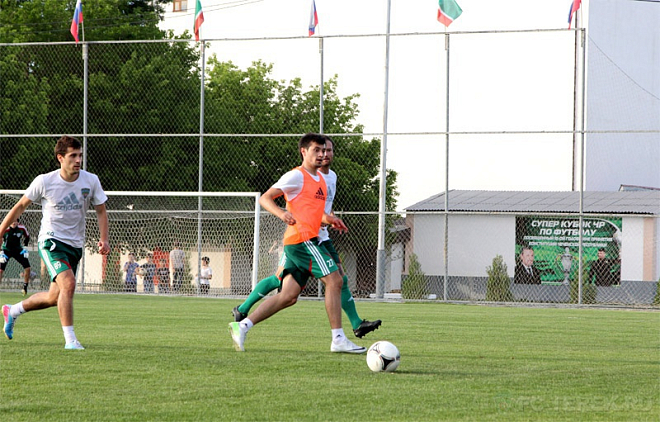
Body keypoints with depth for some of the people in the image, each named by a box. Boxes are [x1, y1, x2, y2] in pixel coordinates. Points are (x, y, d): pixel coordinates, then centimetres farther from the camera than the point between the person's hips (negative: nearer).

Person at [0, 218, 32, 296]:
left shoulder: (22, 228, -13)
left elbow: (27, 237, 7)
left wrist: (25, 246, 2)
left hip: (18, 250, 3)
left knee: (27, 268, -8)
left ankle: (25, 288, 6)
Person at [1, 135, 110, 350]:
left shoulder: (91, 181, -5)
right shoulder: (44, 182, -11)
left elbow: (101, 211, 7)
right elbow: (21, 205, 3)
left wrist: (104, 239, -9)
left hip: (75, 245, 5)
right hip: (51, 241, -5)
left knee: (55, 297, 10)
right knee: (68, 284, -26)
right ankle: (70, 339, -20)